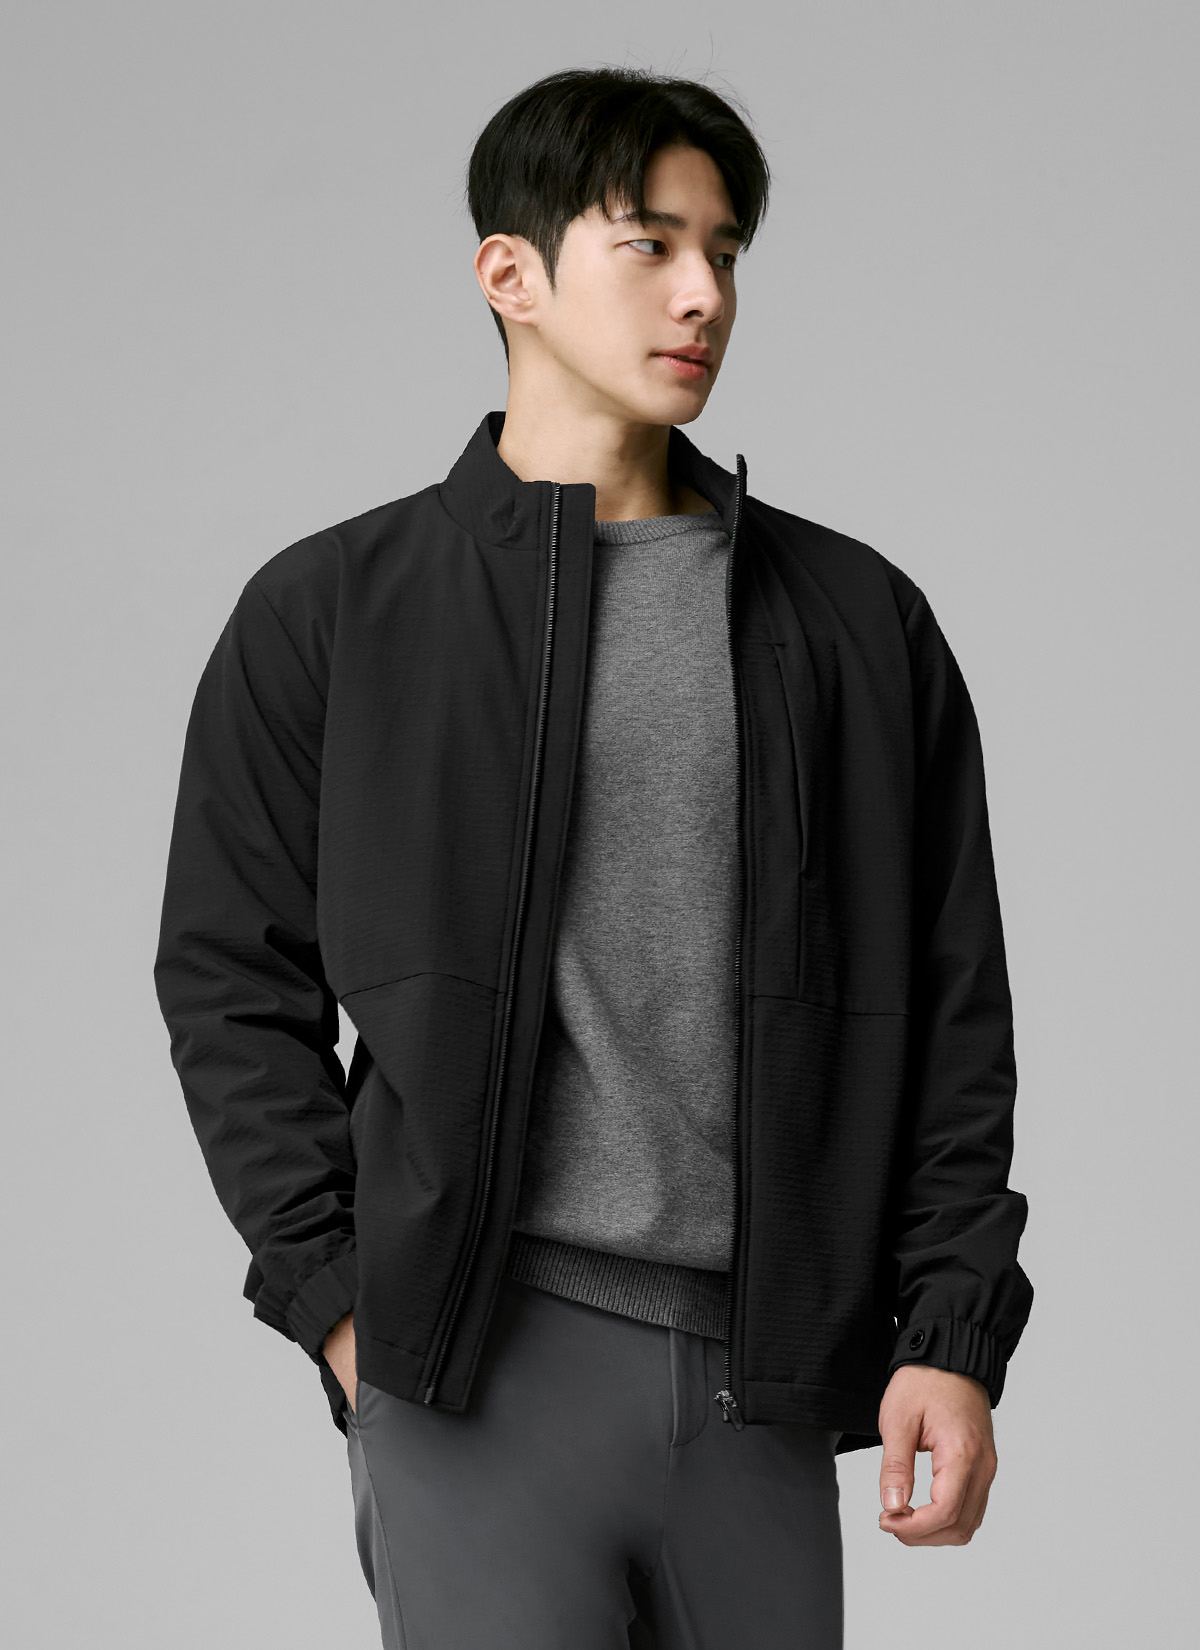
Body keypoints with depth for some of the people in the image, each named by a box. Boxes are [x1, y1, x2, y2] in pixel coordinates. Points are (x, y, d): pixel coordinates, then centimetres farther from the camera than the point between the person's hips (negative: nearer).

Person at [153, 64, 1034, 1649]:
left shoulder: (863, 625, 11)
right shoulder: (332, 615, 5)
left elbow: (952, 1000, 10)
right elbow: (233, 981, 5)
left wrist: (955, 1331, 2)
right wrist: (337, 1298, -3)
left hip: (767, 1377, 3)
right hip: (481, 1367, -2)